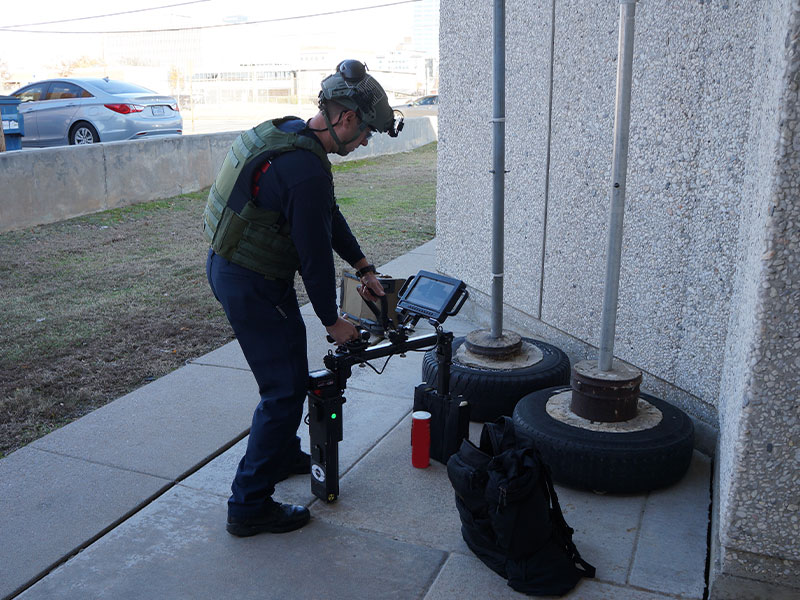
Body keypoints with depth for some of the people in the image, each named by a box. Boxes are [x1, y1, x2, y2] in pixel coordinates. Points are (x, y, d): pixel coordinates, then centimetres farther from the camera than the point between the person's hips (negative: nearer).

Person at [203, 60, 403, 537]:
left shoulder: (288, 133, 6)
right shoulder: (306, 169, -27)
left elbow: (328, 215, 15)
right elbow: (315, 255, -21)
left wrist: (364, 267, 17)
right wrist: (333, 320, -7)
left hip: (229, 266, 10)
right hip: (252, 286, -10)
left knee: (289, 369, 24)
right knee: (286, 389, -2)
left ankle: (283, 454, 44)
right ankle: (249, 506, 9)